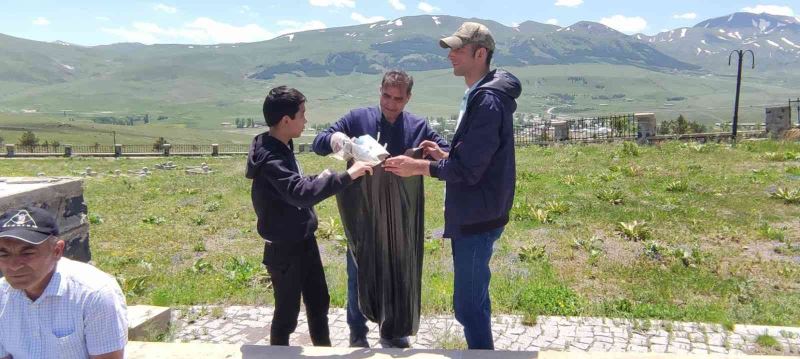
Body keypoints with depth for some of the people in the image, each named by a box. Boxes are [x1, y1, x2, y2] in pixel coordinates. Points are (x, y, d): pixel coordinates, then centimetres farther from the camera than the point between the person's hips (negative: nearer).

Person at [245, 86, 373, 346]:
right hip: (284, 250, -9)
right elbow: (301, 194, -40)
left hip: (304, 242, 10)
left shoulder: (282, 148, 5)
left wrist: (318, 179, 4)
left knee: (319, 304, 21)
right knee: (287, 314, 7)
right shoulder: (270, 159, -26)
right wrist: (346, 176, -40)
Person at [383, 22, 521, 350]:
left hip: (477, 217, -10)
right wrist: (443, 155, 6)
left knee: (468, 304, 0)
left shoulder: (487, 101, -21)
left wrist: (418, 168, -15)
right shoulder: (479, 95, 12)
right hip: (473, 213, 10)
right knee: (475, 298, 21)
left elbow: (468, 169, -23)